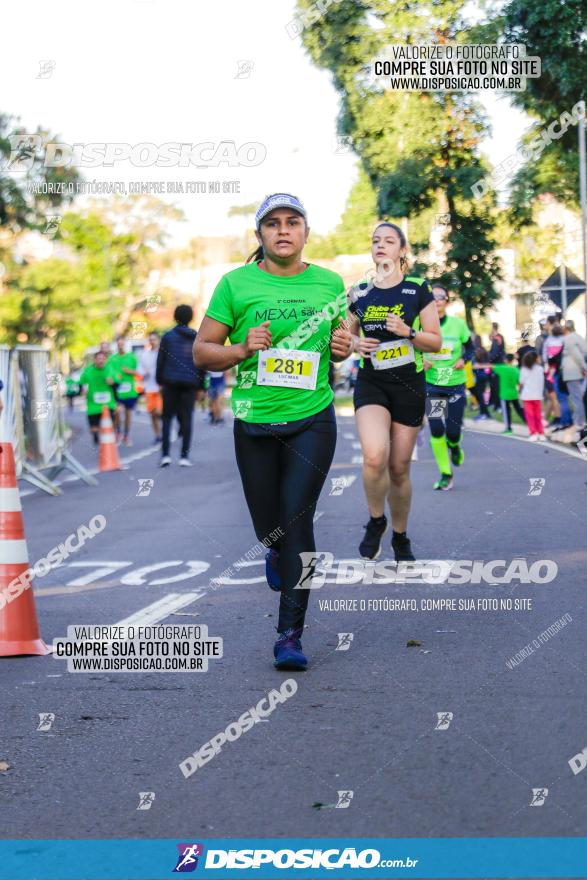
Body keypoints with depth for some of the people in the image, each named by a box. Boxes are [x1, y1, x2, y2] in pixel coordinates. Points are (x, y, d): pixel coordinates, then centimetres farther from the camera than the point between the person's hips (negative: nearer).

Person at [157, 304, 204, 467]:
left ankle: (165, 455, -4)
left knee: (167, 417, 6)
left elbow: (161, 360, -1)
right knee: (187, 419, 4)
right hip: (190, 383, 1)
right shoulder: (197, 338, 7)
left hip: (171, 382, -1)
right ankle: (184, 456, -1)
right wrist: (201, 386, 12)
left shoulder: (168, 336, 0)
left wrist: (159, 380, 7)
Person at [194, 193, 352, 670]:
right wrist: (244, 349, -17)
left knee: (297, 521, -11)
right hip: (254, 423, 1)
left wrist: (343, 347, -1)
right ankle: (279, 553, 50)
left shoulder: (329, 283, 5)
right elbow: (202, 351, 1)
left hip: (312, 420, 0)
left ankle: (290, 634, -6)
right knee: (268, 527, 11)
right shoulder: (235, 284, -2)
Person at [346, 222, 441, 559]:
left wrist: (408, 332, -19)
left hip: (408, 385, -1)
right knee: (375, 457, -23)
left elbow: (436, 342, -1)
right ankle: (376, 521, 1)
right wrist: (356, 344, -3)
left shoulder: (418, 290, -1)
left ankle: (400, 537, 25)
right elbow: (349, 335, 20)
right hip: (370, 383, 1)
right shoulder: (359, 292, 7)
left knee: (399, 468, 4)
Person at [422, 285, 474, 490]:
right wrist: (420, 362, -16)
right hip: (432, 384, 0)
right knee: (436, 431, -8)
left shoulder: (458, 324, -5)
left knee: (453, 432, -3)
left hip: (456, 384, 0)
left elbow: (470, 348, 7)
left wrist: (464, 360, -13)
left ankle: (454, 446, 36)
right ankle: (445, 474, 8)